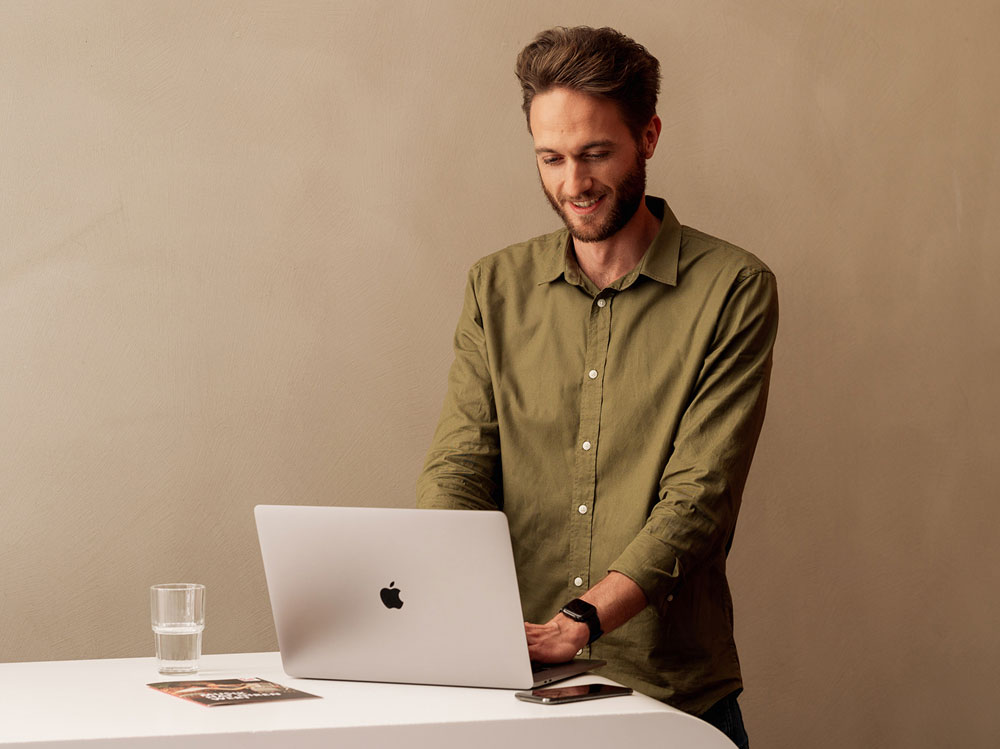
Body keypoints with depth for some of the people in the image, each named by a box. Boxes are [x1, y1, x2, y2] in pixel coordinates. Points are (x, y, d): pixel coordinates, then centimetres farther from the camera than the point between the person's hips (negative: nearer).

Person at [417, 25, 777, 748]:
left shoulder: (734, 289, -4)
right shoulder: (497, 288, 9)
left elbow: (700, 497, -12)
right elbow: (460, 466, 2)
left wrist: (582, 620, -25)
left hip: (672, 685, -2)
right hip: (515, 687, 3)